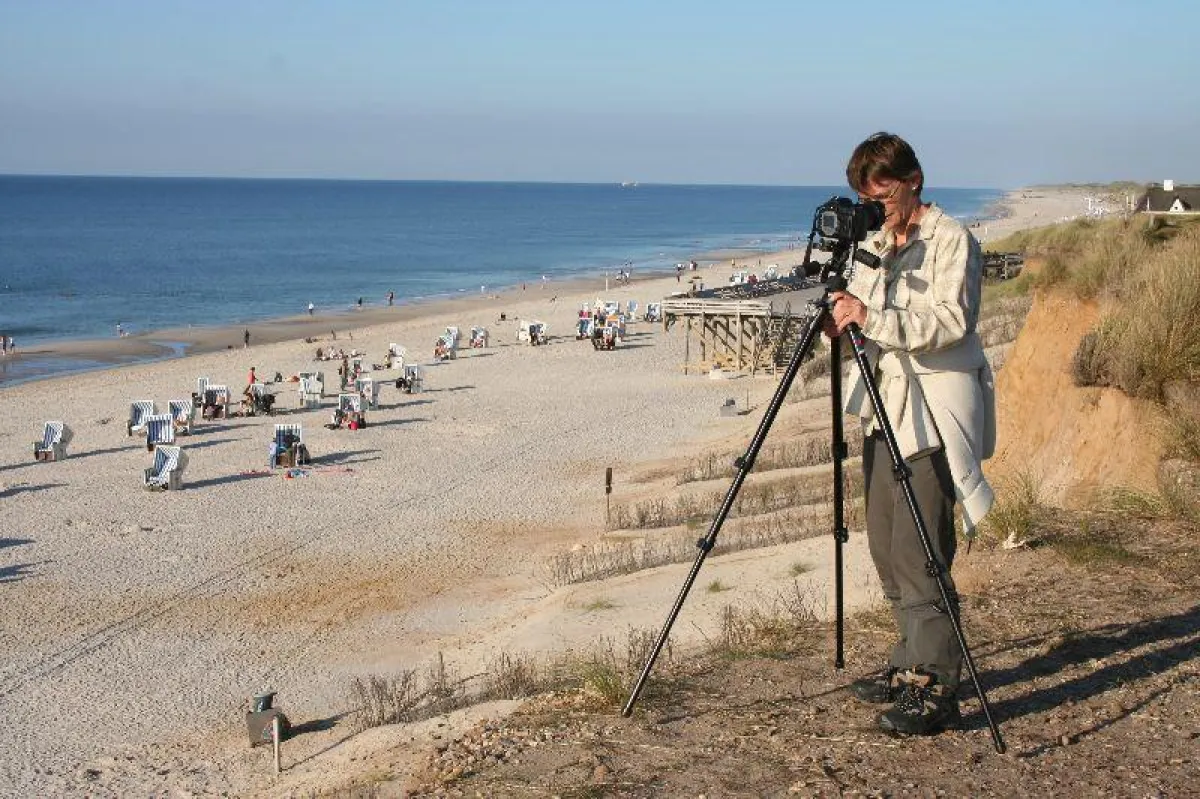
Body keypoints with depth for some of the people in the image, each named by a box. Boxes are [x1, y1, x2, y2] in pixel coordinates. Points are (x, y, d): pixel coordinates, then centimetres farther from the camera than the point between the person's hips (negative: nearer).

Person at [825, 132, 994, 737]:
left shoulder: (951, 239, -7)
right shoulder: (874, 244, 16)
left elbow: (951, 321, -19)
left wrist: (872, 318, -27)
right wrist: (844, 321, -5)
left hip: (934, 408, -8)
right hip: (886, 407, 8)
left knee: (919, 552, -11)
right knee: (887, 549, 11)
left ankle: (936, 688, -5)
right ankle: (911, 663, 24)